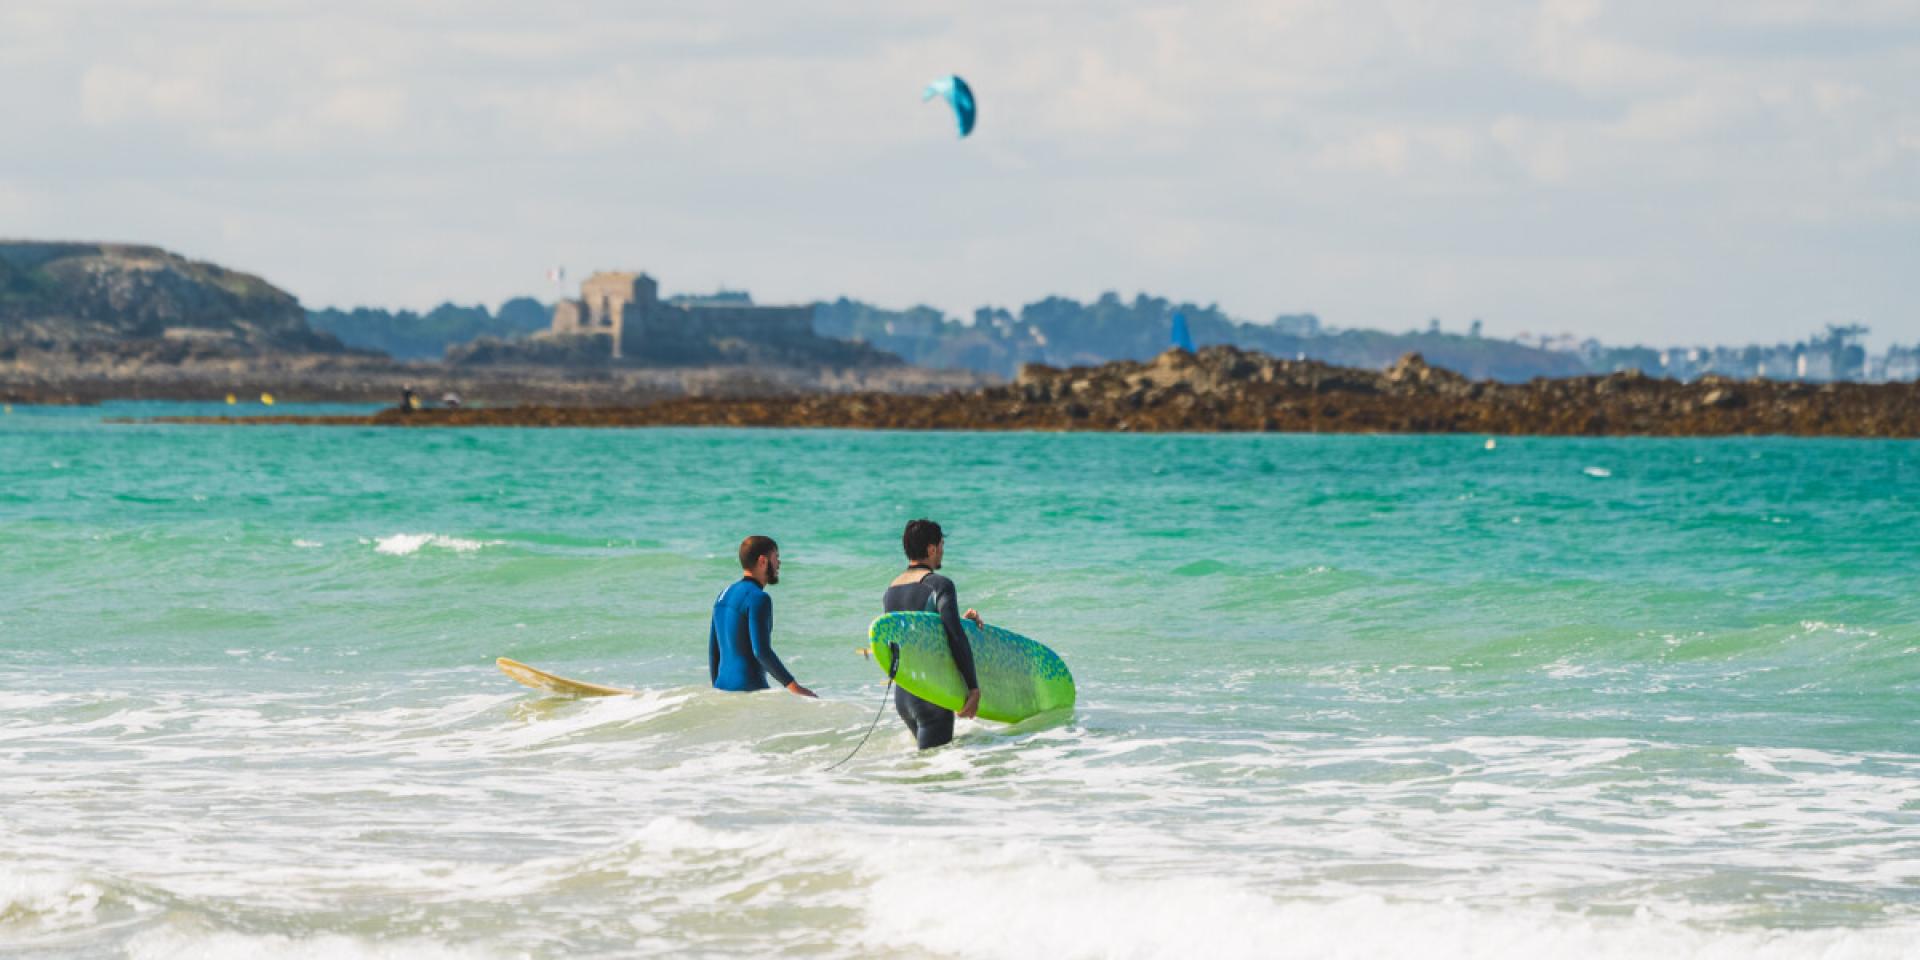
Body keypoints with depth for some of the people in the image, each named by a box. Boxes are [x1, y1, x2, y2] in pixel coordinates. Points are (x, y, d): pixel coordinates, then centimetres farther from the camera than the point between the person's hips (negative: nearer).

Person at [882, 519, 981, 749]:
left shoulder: (891, 591, 13)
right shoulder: (939, 584, -11)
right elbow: (956, 637, -20)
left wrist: (960, 620, 14)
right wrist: (974, 687, -19)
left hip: (901, 695, 8)